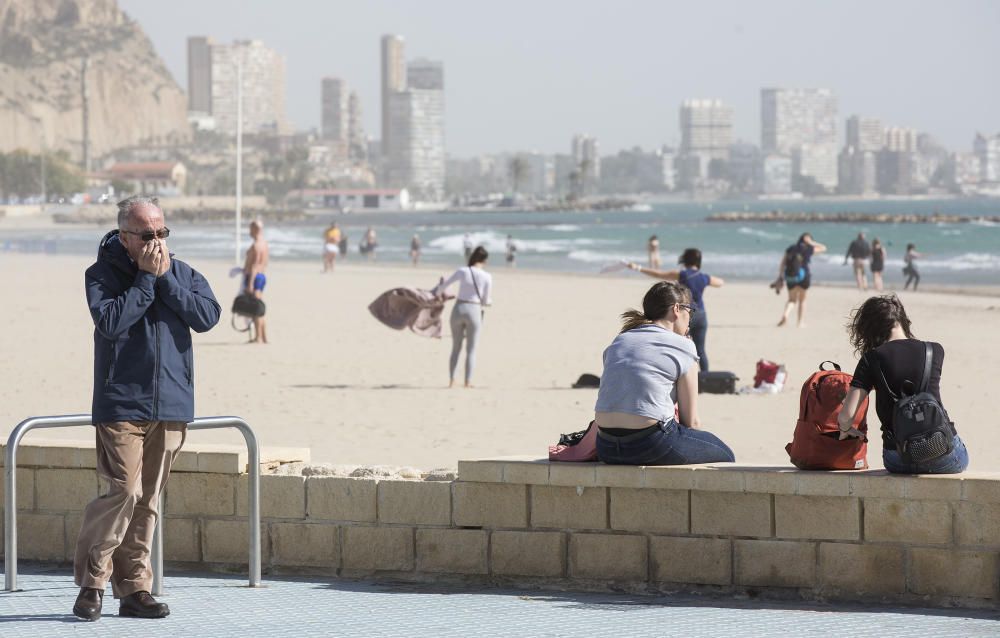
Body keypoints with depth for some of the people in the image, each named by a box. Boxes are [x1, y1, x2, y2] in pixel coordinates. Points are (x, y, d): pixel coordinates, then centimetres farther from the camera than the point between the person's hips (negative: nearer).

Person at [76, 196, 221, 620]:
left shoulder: (182, 273, 10)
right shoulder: (102, 275, -2)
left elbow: (208, 316, -5)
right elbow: (111, 322, -18)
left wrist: (165, 279, -10)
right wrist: (146, 278, -14)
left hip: (171, 405, 4)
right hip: (121, 405, -4)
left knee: (148, 499, 7)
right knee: (125, 490, -14)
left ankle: (134, 589, 12)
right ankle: (91, 582, -2)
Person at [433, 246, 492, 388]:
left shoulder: (462, 271, -5)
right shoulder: (487, 277, -7)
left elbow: (443, 285, 5)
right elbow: (486, 301, -1)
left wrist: (438, 293, 27)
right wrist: (489, 300, 23)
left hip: (458, 310, 2)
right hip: (474, 312, -2)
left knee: (456, 348, 15)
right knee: (471, 350, 8)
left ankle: (451, 380, 10)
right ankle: (468, 381, 0)